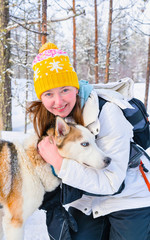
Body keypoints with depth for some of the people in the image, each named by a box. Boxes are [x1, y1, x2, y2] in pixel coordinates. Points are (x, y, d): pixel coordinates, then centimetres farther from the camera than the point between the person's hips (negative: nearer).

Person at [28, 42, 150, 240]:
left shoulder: (106, 112, -27)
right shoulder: (43, 119, -8)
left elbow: (111, 182, -29)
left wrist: (59, 163, -34)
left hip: (129, 200, -4)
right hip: (85, 203, 5)